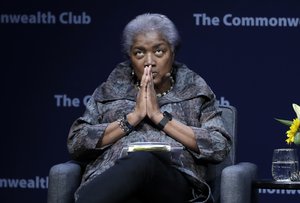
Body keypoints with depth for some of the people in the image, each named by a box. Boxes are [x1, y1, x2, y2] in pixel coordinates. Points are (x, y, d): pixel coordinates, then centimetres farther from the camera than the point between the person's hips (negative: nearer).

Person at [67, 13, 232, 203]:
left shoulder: (195, 90, 19)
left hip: (175, 184, -1)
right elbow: (76, 143, 10)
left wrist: (160, 117, -1)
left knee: (143, 161, -39)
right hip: (111, 184, 1)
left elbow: (219, 147, 4)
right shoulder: (110, 90, 23)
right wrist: (133, 117, 0)